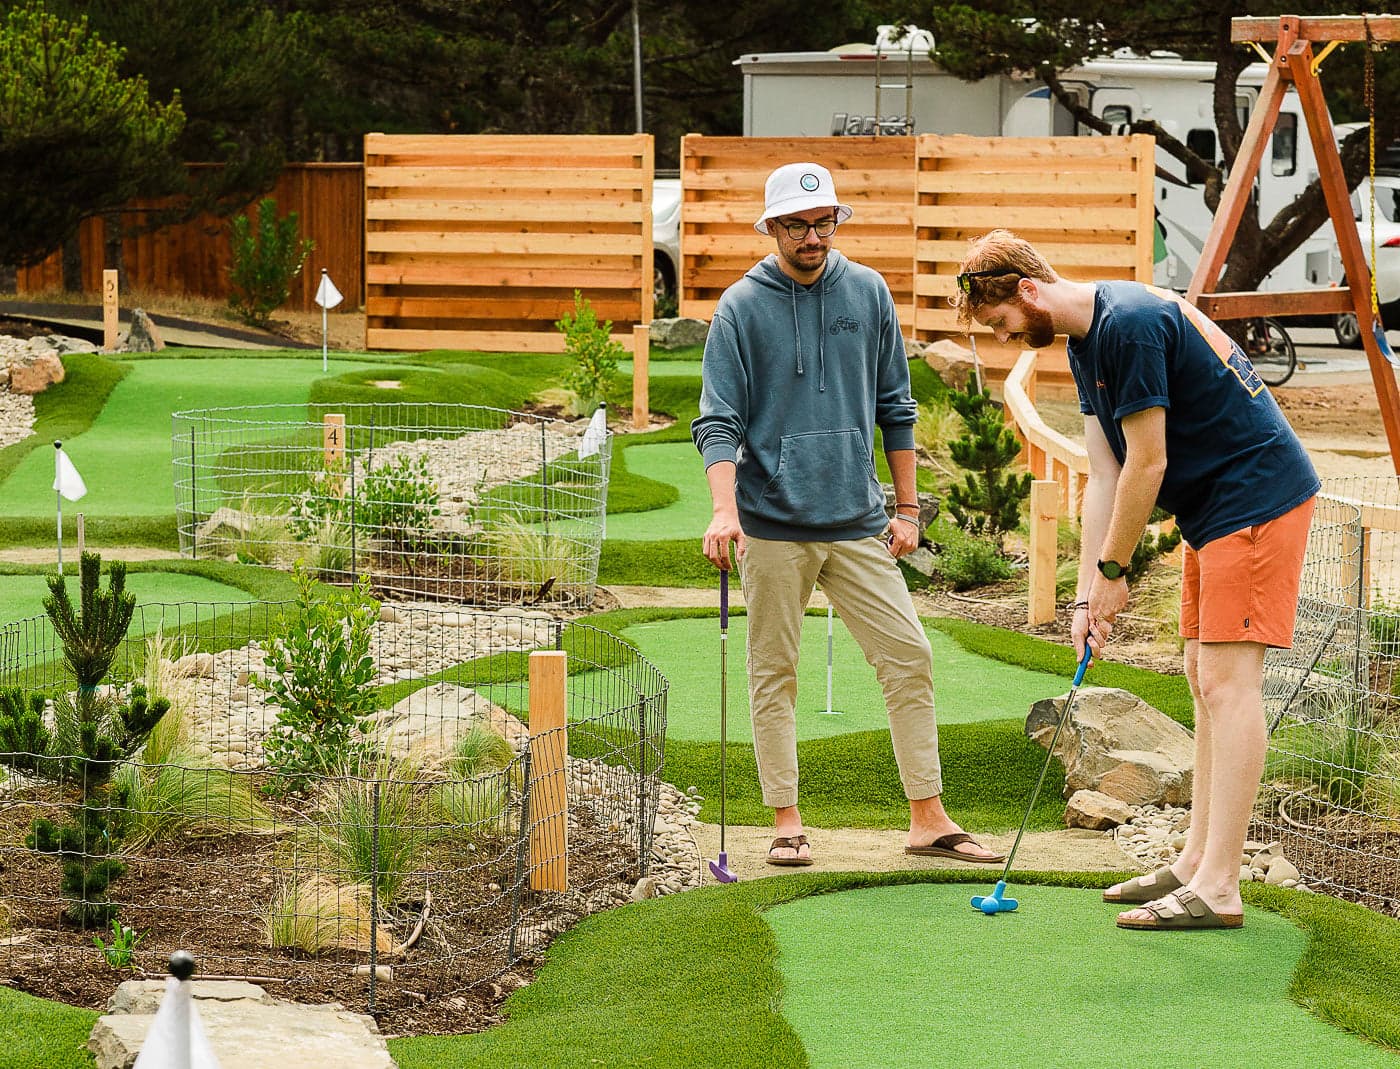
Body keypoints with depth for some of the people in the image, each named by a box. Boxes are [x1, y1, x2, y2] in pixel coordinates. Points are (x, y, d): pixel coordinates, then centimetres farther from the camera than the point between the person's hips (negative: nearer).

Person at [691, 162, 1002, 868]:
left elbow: (894, 407, 15)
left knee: (909, 659, -1)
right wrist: (724, 511, -22)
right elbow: (718, 422, -7)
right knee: (773, 674, 2)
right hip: (772, 525, -3)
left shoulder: (868, 293, 8)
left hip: (858, 523, 3)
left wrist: (906, 507, 12)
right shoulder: (742, 307, -2)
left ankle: (928, 819, 5)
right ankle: (786, 822, 11)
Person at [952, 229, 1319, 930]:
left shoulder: (1130, 324, -20)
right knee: (1204, 678, 12)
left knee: (1227, 679, -12)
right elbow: (1104, 477, 11)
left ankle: (1217, 889, -13)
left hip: (1257, 497, -11)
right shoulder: (1086, 343, 12)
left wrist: (1113, 571, -9)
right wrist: (1088, 594, 5)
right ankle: (1198, 862, 18)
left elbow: (1147, 464, -19)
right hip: (1213, 509, 11)